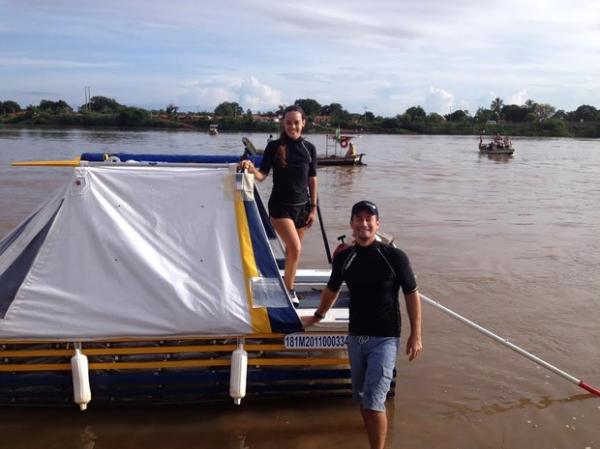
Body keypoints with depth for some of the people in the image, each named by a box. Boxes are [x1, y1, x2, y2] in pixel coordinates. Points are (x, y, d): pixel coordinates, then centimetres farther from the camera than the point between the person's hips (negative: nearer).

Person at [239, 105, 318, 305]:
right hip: (280, 205, -3)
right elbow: (262, 176, -7)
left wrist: (314, 208, 6)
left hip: (302, 206, 3)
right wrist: (252, 169, -29)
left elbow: (312, 180, 8)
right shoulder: (274, 146, -6)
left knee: (292, 250, 10)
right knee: (295, 248, -15)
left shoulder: (309, 148, 3)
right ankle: (288, 289, 2)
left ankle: (288, 286, 24)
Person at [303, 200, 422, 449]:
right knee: (361, 398, 16)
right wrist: (317, 316, 30)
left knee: (373, 401, -11)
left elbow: (411, 295, -5)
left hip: (385, 339, -5)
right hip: (355, 337, 5)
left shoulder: (394, 256, -11)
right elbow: (332, 289, 18)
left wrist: (415, 334, -6)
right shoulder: (343, 258, 1)